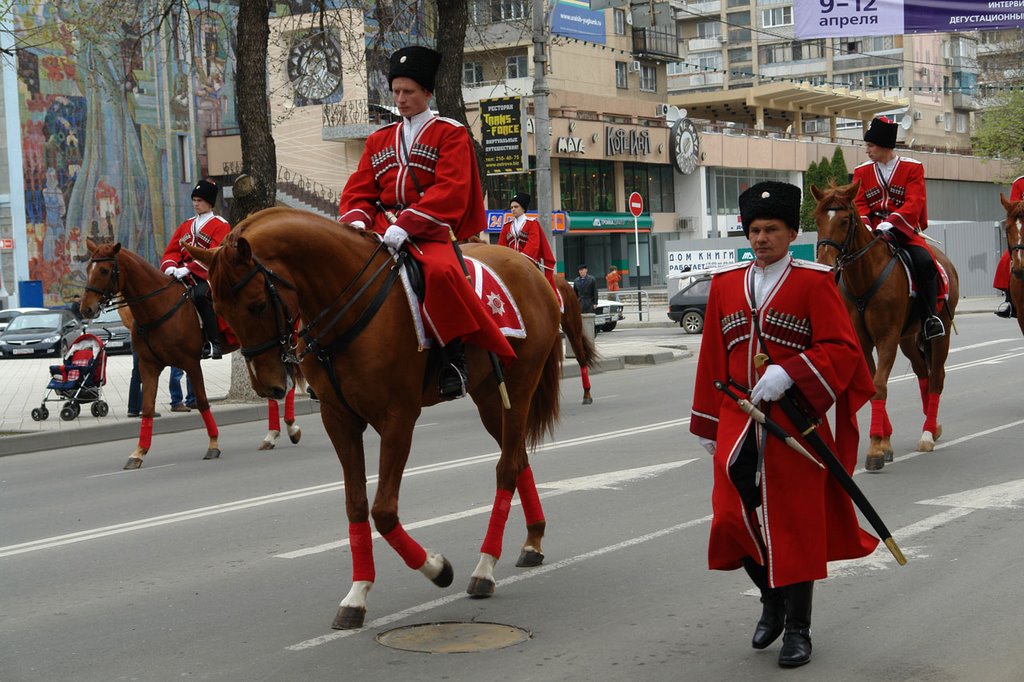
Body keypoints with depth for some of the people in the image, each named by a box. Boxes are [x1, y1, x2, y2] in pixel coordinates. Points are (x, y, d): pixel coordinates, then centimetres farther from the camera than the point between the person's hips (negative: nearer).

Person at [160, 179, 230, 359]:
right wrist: (170, 267, -10)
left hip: (208, 277, -6)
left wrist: (188, 269, -25)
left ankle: (214, 343, -33)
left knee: (200, 294, -37)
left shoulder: (221, 226, 1)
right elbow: (172, 251, 15)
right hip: (185, 277, 7)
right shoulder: (186, 226, 22)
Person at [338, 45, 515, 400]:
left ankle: (454, 357, -23)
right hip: (381, 233, 6)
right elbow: (359, 188, 14)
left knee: (441, 272, -37)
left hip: (429, 232, -5)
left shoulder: (450, 133, 4)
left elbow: (450, 190, -10)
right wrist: (357, 220, -11)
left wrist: (406, 224, -23)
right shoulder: (379, 140, 20)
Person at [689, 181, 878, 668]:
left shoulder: (814, 282, -4)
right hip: (738, 426, 4)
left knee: (795, 523, 3)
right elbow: (713, 358, 12)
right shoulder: (726, 285, 8)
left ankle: (797, 629, 17)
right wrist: (708, 425, 12)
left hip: (795, 423, -4)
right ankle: (772, 600, 30)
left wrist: (787, 373, -23)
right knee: (735, 517, 3)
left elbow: (843, 349, -10)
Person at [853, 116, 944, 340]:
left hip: (904, 230, -2)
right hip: (873, 231, 3)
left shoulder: (912, 168, 2)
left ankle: (930, 316, -18)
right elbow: (859, 203, 5)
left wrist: (890, 223, -25)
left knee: (924, 262, -28)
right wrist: (864, 225, -17)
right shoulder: (862, 171, 10)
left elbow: (914, 203, -9)